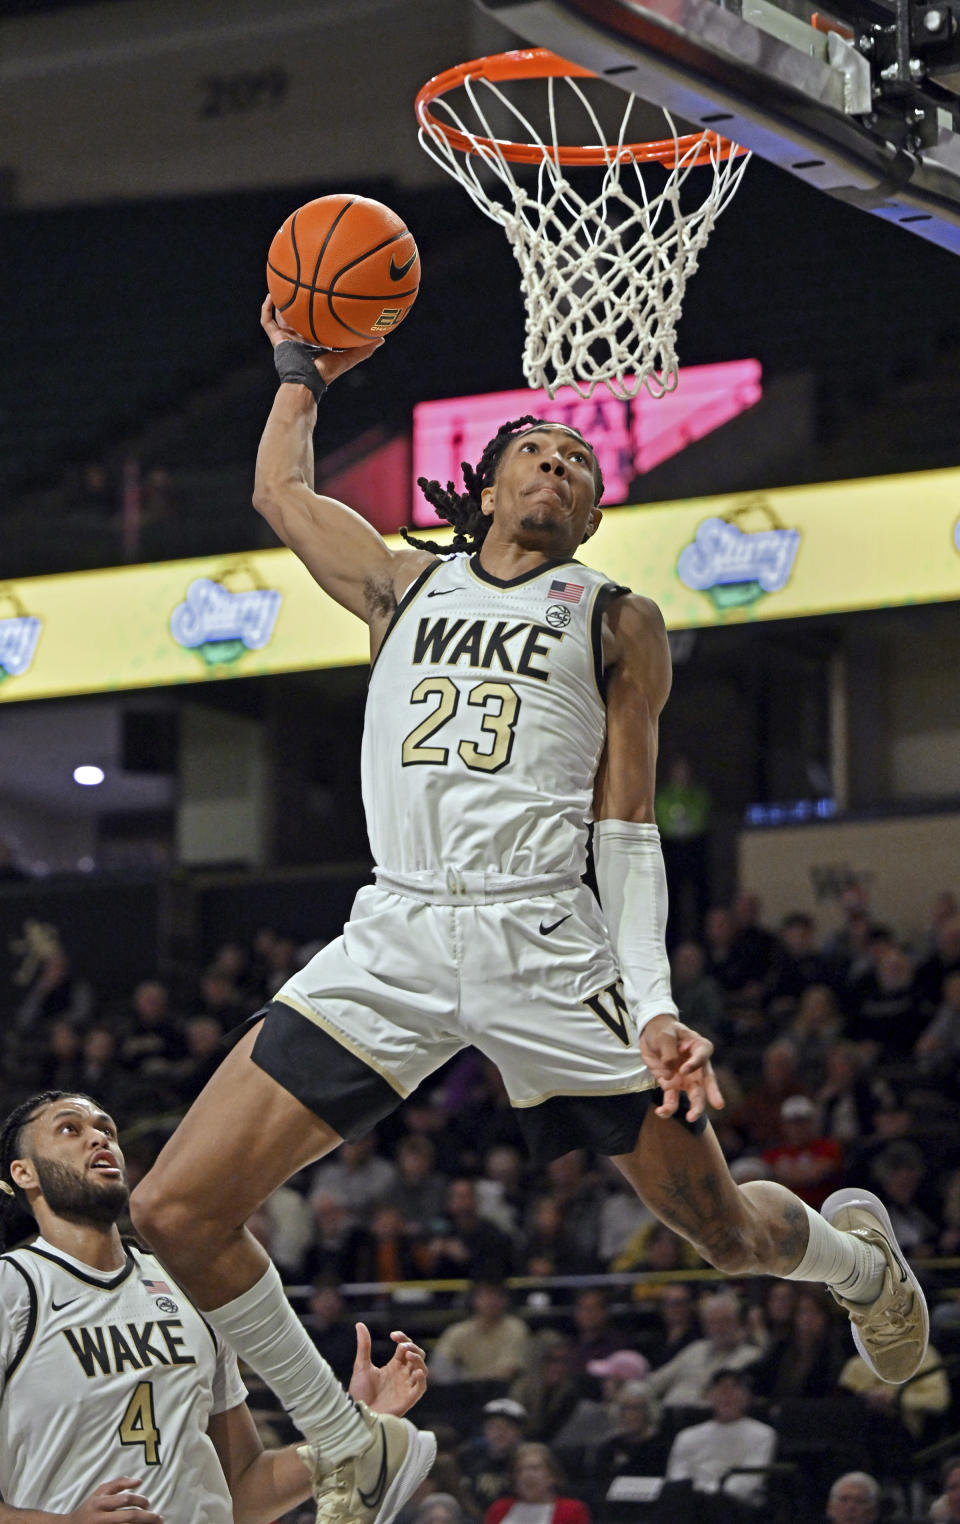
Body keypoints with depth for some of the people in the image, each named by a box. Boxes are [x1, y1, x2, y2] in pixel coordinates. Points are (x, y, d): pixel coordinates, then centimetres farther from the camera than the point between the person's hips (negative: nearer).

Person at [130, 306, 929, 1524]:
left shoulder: (616, 623, 12)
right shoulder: (403, 584, 20)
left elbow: (627, 831, 7)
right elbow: (279, 488, 37)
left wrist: (651, 1006, -6)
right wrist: (299, 367, 47)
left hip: (545, 944, -2)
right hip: (395, 936, 2)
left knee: (726, 1232, 4)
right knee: (174, 1213, -11)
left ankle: (858, 1254, 42)